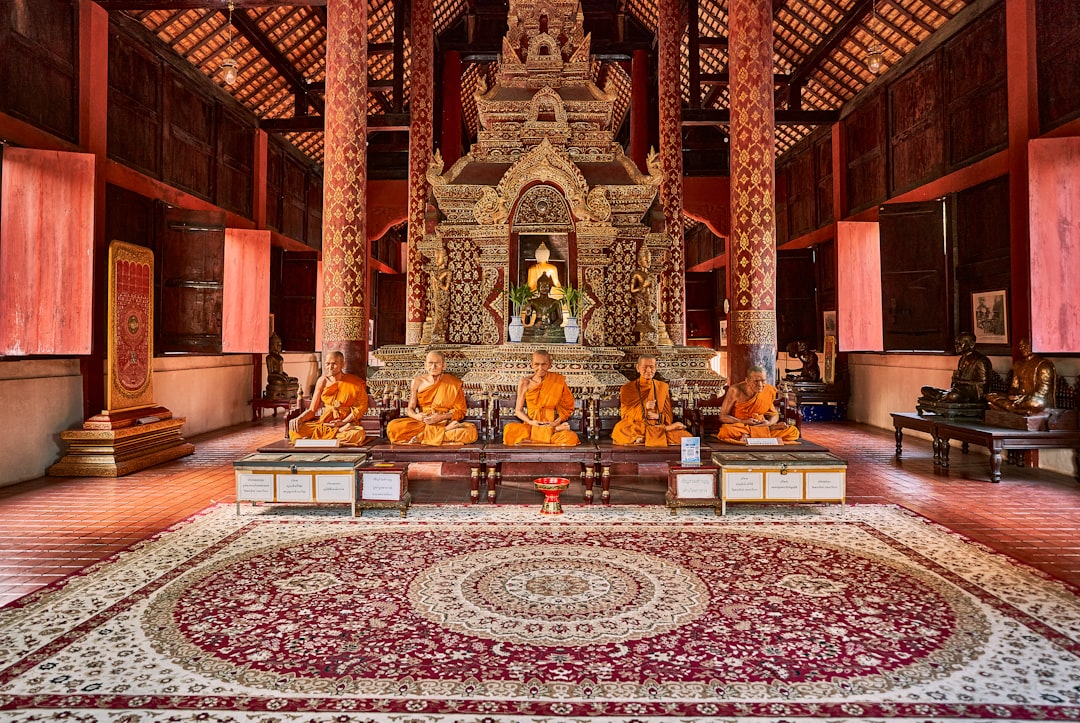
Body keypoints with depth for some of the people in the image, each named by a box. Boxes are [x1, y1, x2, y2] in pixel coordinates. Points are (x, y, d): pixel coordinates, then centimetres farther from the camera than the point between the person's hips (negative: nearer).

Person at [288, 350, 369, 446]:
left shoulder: (355, 383, -4)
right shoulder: (323, 381, 5)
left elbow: (360, 407, -5)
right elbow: (312, 410, 6)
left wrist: (343, 422, -17)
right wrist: (300, 418, -14)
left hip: (348, 423, -3)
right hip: (323, 423, 3)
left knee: (358, 434, -38)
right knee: (295, 429, -21)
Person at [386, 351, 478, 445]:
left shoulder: (453, 383, 2)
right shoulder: (417, 381, 6)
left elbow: (460, 411, 1)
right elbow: (410, 409, 7)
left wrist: (441, 417, -16)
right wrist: (417, 416, -17)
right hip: (421, 422, 2)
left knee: (471, 431, -33)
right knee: (392, 427, -28)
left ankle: (421, 437, -27)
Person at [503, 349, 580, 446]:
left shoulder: (558, 380, 1)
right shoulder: (525, 383, 0)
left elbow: (567, 406, 5)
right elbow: (518, 410, 5)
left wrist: (557, 422, -11)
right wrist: (530, 422, -13)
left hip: (551, 425, 0)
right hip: (530, 427, 0)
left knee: (571, 437, -32)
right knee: (510, 429, -32)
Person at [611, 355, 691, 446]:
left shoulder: (663, 387, 15)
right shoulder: (627, 388, 7)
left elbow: (668, 416, 13)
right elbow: (625, 415, 2)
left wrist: (658, 416, -10)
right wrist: (643, 409, -15)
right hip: (635, 428, -2)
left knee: (684, 435, -29)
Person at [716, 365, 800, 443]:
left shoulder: (769, 391, 0)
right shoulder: (735, 391, -11)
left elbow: (774, 414, 14)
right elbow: (723, 416, -7)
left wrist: (769, 422, -10)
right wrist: (744, 422, -21)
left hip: (762, 427, 4)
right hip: (739, 427, -4)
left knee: (793, 431, -17)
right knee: (725, 431, -39)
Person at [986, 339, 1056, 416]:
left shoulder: (1043, 364, -5)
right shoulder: (1018, 364, 16)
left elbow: (1042, 392, -12)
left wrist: (1023, 398, -22)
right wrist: (1011, 395, -7)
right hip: (1019, 398, 7)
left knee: (1035, 403, -44)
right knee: (990, 396, -15)